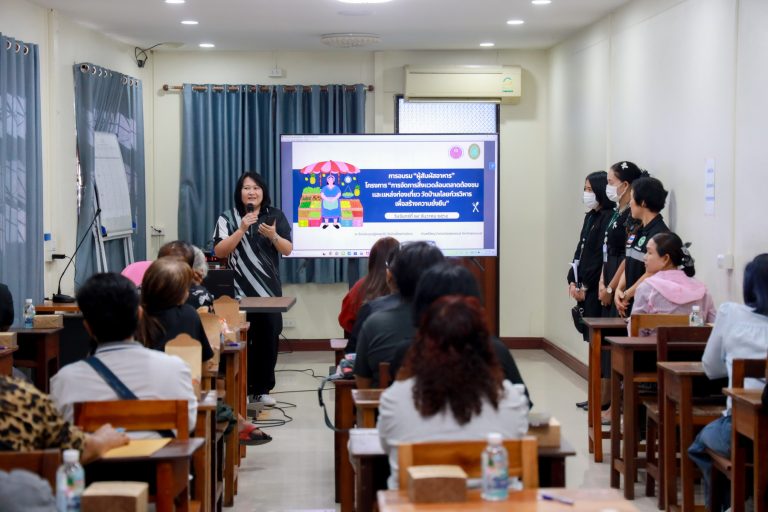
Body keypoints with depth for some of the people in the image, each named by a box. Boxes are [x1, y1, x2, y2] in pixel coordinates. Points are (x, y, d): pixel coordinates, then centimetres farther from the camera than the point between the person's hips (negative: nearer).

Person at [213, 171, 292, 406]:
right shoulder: (228, 218, 2)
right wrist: (242, 229, -16)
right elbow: (219, 251, -7)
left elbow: (288, 250, 3)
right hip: (238, 291, -2)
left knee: (268, 338, 0)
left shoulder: (276, 216, 6)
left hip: (269, 289, 2)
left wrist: (273, 236, -16)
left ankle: (262, 389, 9)